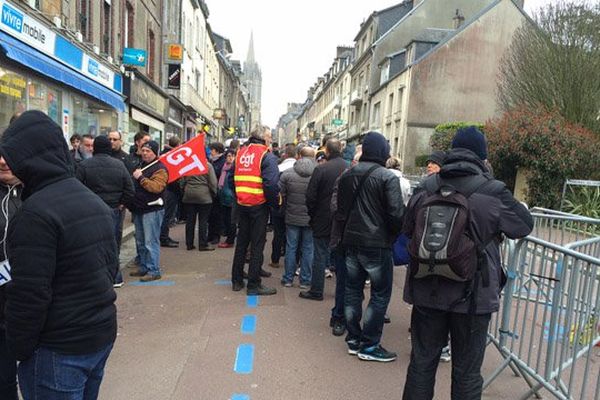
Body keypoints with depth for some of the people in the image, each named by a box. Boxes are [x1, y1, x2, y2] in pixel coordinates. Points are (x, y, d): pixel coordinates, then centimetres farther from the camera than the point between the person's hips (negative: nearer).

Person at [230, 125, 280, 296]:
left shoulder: (240, 152, 9)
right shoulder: (267, 156, -11)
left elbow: (232, 178, 11)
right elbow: (271, 184, -20)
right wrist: (275, 202, -7)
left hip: (242, 204, 6)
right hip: (259, 205, -6)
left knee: (241, 242, 16)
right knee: (257, 244, 2)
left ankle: (237, 280, 25)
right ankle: (254, 285, 8)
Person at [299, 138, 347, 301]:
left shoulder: (321, 169, -16)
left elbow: (310, 196, -14)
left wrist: (312, 215, 2)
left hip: (323, 220, -4)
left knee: (320, 255, 6)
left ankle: (316, 291, 15)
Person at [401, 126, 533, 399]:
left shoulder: (425, 188, -4)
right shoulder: (493, 193, -14)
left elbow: (407, 229, 9)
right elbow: (525, 225, 2)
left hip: (427, 292, 3)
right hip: (472, 295, -2)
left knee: (422, 361, 17)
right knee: (466, 370, 13)